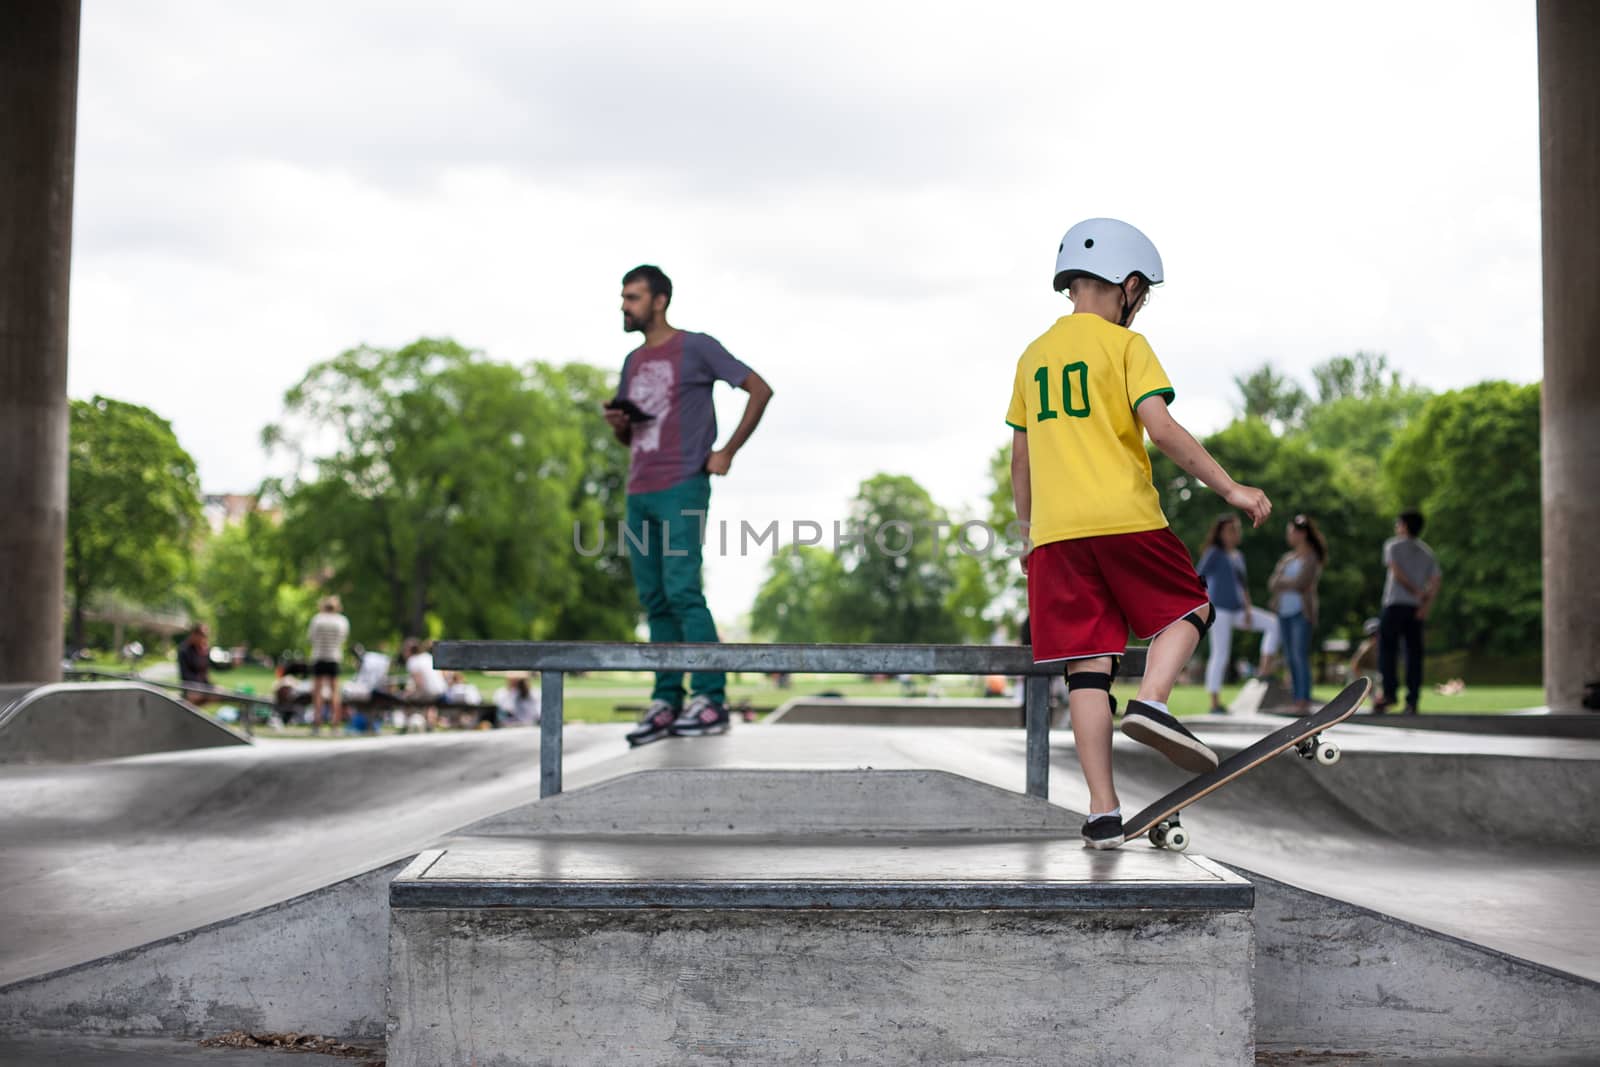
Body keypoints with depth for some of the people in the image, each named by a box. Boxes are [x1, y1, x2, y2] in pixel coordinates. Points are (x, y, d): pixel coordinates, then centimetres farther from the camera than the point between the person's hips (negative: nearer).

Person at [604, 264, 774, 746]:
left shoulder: (697, 348, -1)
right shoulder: (632, 362, 20)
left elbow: (760, 389, -2)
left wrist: (728, 452, -6)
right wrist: (618, 425, 3)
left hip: (682, 489, -7)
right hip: (639, 493, 7)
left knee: (682, 592, -14)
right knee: (654, 598, 5)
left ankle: (710, 700, -12)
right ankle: (666, 701, 7)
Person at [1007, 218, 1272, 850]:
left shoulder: (1033, 357, 18)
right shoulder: (1125, 345, 1)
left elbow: (1021, 457, 20)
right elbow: (1160, 428, -11)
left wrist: (1029, 532, 28)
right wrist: (1230, 489, -8)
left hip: (1054, 531, 5)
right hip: (1124, 516, -4)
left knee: (1088, 666, 3)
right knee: (1189, 608, 17)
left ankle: (1103, 813, -1)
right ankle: (1151, 702, -10)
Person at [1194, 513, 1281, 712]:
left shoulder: (1238, 556, 16)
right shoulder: (1214, 553, -6)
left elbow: (1242, 586, 17)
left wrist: (1248, 610, 4)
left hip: (1237, 609, 7)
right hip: (1219, 610, -7)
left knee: (1273, 623, -2)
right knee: (1221, 653, -9)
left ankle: (1264, 669, -6)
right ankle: (1214, 702, -5)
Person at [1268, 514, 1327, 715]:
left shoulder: (1312, 559, -2)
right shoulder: (1286, 558, 16)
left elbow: (1300, 582, -14)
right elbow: (1272, 584, 8)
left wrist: (1281, 582, -1)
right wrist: (1290, 585, -9)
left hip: (1301, 613, -6)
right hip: (1284, 612, 6)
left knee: (1300, 655, -12)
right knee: (1290, 657, 3)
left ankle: (1304, 702, -13)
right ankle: (1296, 701, 4)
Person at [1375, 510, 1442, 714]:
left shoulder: (1393, 545, 4)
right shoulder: (1428, 553, 16)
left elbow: (1397, 572, -11)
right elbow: (1435, 582, 3)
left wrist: (1416, 591, -3)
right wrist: (1426, 605, -6)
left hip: (1395, 605, -4)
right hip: (1417, 608, 4)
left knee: (1387, 650, -2)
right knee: (1414, 653, 3)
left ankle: (1389, 692, -15)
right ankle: (1412, 701, -2)